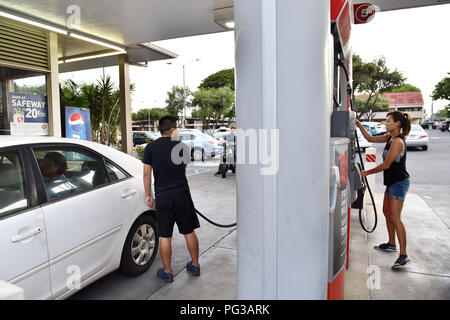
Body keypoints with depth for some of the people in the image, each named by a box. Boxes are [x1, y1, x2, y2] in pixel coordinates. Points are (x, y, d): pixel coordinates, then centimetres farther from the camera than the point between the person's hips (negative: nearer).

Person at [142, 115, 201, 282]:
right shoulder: (181, 146, -1)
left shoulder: (151, 147, -1)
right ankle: (195, 265, 27)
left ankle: (167, 272, 21)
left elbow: (147, 173, -1)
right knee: (189, 231, 14)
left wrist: (148, 195, 8)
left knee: (165, 236, 9)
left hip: (162, 197, 0)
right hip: (182, 195, 1)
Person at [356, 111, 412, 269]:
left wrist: (367, 173, -10)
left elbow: (386, 165, -20)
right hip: (392, 182, 10)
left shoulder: (398, 141, -20)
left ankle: (403, 255, -7)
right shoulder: (390, 137, 8)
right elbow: (371, 139, 17)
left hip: (399, 182, -10)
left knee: (395, 217, -12)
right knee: (387, 211, 19)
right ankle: (391, 244, 34)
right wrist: (359, 125, 7)